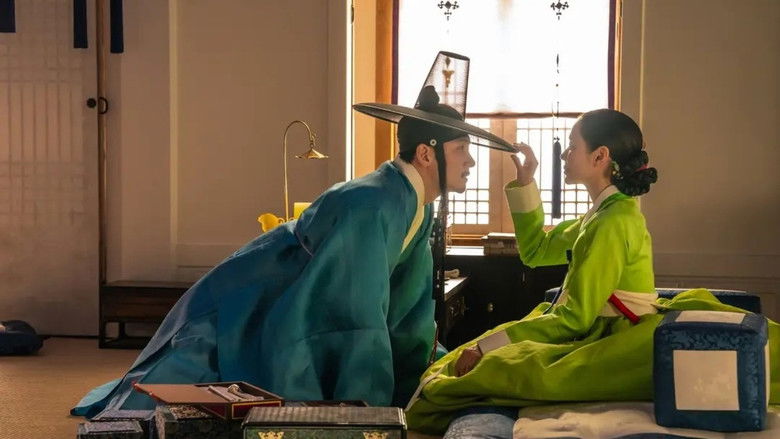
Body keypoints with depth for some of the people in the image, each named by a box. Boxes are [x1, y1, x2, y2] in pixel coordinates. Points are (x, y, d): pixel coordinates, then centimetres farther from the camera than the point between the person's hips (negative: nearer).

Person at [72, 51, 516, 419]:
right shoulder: (370, 205, -32)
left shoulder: (417, 211, -2)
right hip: (239, 321, -9)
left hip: (290, 326, 9)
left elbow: (409, 318, 9)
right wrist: (374, 415, -28)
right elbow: (362, 319, -32)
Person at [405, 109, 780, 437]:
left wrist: (487, 346, -22)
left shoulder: (614, 222, -20)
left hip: (611, 348, -10)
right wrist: (524, 183, 14)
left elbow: (574, 317, -24)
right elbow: (534, 251, 23)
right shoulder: (602, 214, 11)